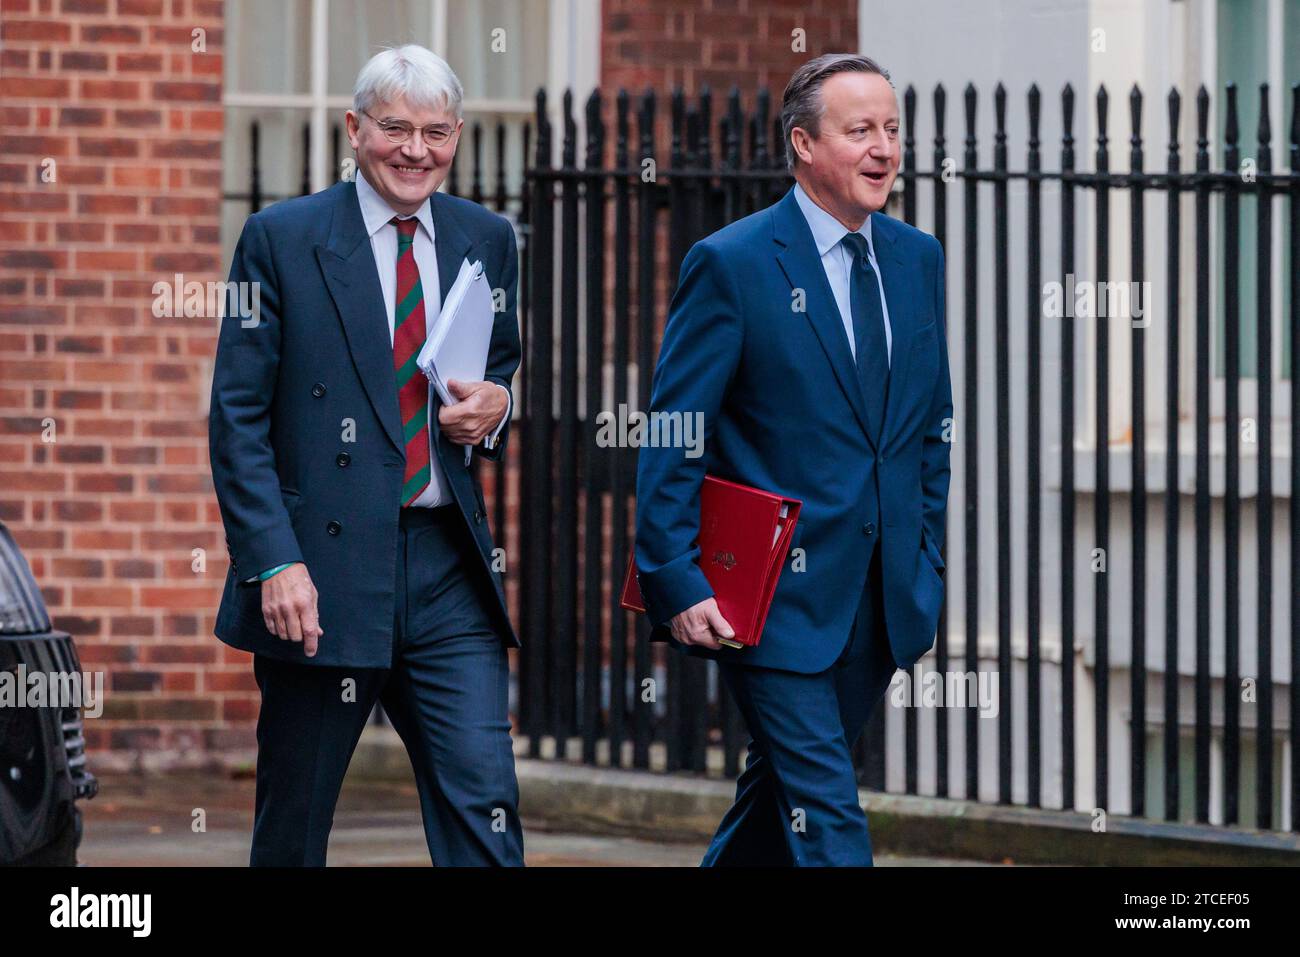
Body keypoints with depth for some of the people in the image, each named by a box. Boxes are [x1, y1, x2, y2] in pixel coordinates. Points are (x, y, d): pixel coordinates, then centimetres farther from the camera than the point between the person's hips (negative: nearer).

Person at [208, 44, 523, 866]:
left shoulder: (488, 242, 11)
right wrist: (274, 562, -14)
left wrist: (496, 407, -2)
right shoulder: (282, 239, -1)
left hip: (449, 568, 3)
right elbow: (237, 418, -4)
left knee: (483, 801, -7)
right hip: (322, 572, -3)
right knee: (294, 826, 6)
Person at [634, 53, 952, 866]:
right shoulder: (731, 265, -9)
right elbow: (671, 441, -8)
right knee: (825, 818, -10)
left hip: (883, 603, 6)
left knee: (787, 793, 15)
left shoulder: (918, 260, 10)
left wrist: (925, 570, 14)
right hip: (777, 598, -6)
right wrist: (678, 584, -14)